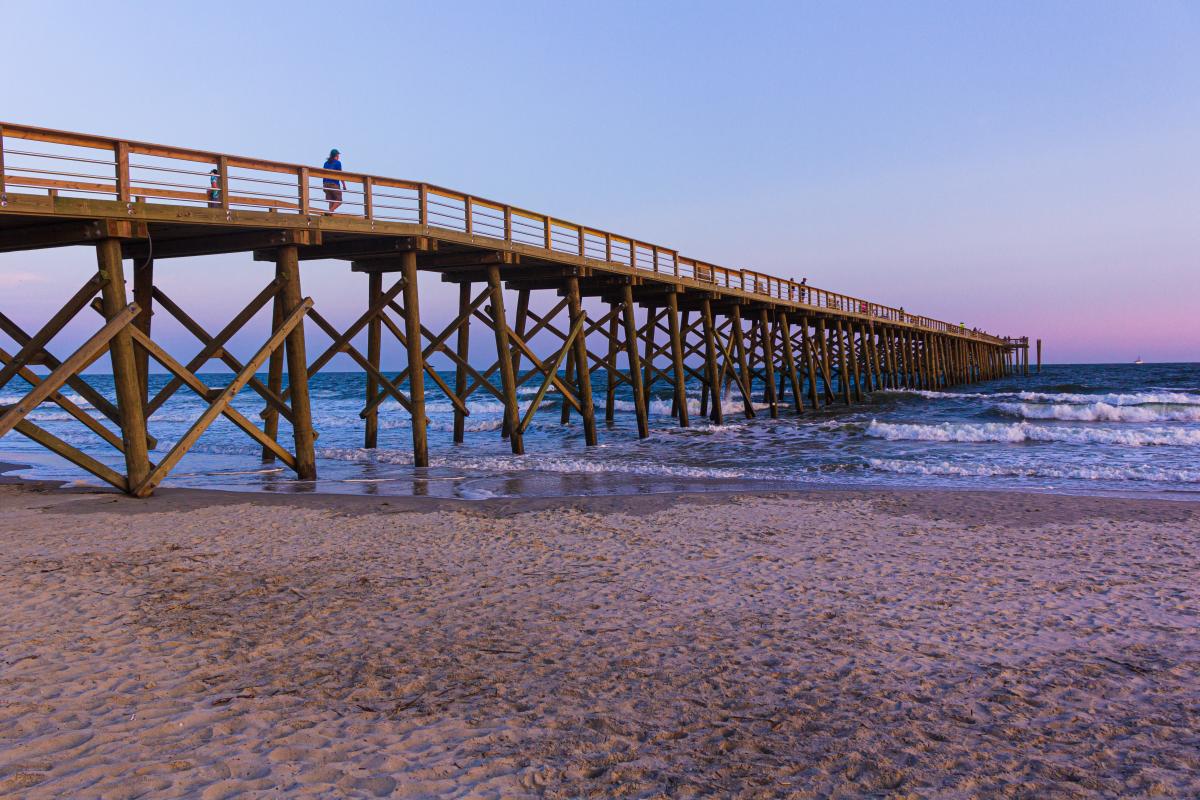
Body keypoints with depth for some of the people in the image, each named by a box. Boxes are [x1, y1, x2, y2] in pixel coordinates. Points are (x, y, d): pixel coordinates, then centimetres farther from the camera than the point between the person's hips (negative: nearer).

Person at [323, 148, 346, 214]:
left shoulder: (326, 163, 16)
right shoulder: (338, 162, -2)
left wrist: (324, 185, 22)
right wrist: (344, 185, -4)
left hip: (326, 184, 6)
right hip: (334, 184, -6)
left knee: (331, 201, 8)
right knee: (338, 201, -3)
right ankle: (330, 211, -23)